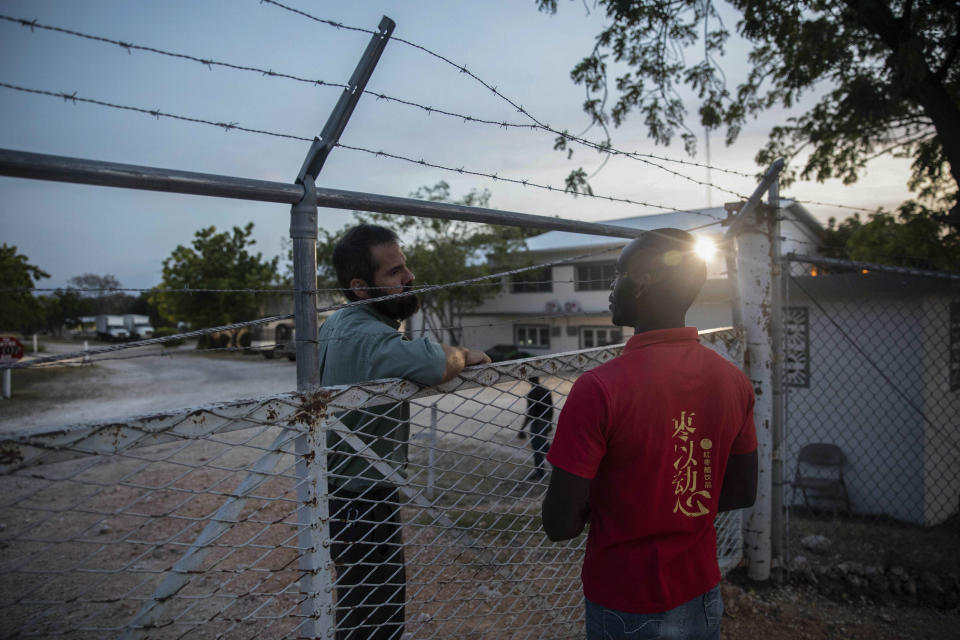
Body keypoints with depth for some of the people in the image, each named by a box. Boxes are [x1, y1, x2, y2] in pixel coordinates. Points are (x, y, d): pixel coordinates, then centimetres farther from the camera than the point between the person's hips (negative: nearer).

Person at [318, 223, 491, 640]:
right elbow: (432, 363, -43)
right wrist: (464, 355, -21)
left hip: (341, 492, 10)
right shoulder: (369, 336, -25)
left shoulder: (335, 325, 9)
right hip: (365, 504, -10)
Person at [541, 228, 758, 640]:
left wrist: (598, 508, -1)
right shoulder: (735, 382, -7)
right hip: (702, 598, 5)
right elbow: (743, 492, 6)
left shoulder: (598, 389, -25)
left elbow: (559, 525, -21)